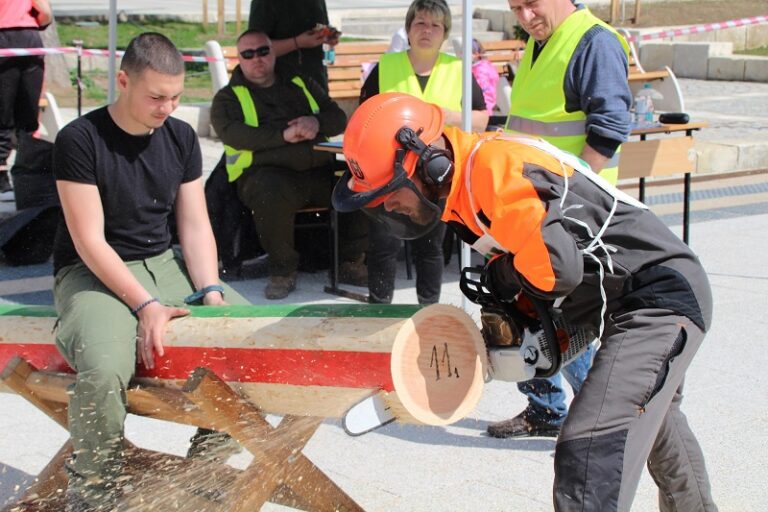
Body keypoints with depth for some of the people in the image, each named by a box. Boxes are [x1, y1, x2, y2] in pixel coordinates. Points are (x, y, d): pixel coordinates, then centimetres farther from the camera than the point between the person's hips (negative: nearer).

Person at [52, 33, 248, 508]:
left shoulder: (181, 137, 4)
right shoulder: (80, 140, -14)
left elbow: (195, 224, 4)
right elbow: (90, 242, -17)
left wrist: (210, 292, -12)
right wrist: (146, 305, -25)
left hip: (163, 264, 6)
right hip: (93, 274, -6)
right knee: (103, 372, -36)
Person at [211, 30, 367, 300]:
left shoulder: (301, 83, 25)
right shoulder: (228, 97, 13)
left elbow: (339, 118, 17)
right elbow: (233, 134, -9)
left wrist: (317, 122, -8)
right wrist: (284, 135, -20)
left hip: (319, 169, 4)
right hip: (269, 173, -4)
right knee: (270, 196, -39)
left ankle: (349, 262, -2)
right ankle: (282, 271, -19)